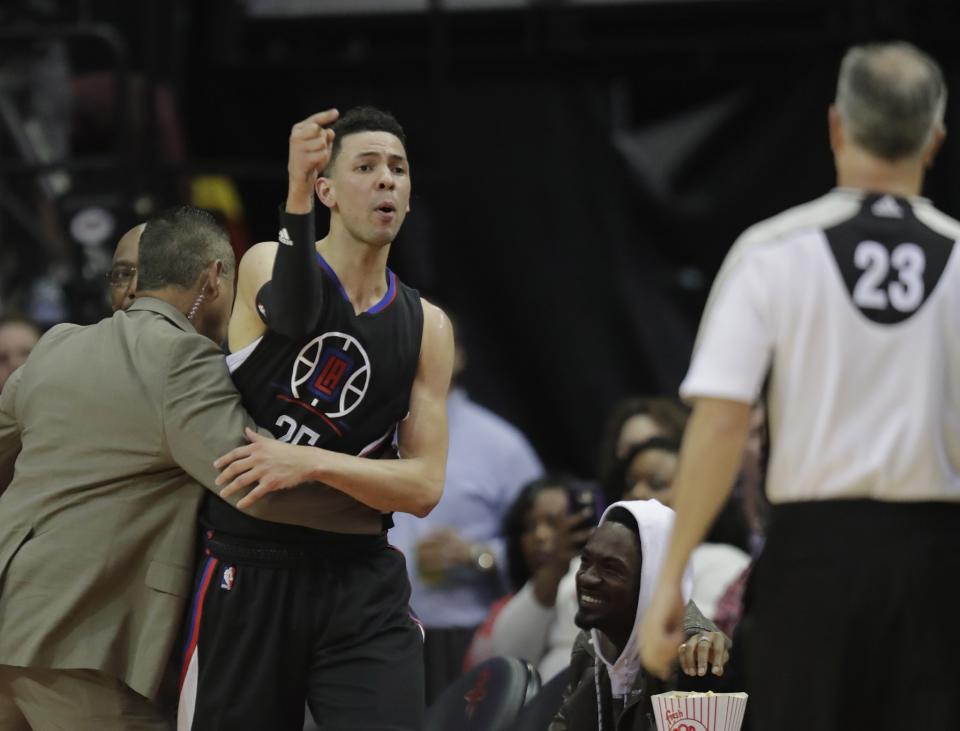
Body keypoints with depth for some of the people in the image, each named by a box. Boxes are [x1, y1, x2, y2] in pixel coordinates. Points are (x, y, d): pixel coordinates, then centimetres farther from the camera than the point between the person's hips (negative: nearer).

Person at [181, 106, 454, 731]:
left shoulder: (427, 327, 7)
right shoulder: (268, 265, -1)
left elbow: (425, 487, -1)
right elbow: (292, 314, -27)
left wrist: (312, 463, -18)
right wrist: (297, 198, -46)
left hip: (362, 582, 2)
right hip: (250, 569, -2)